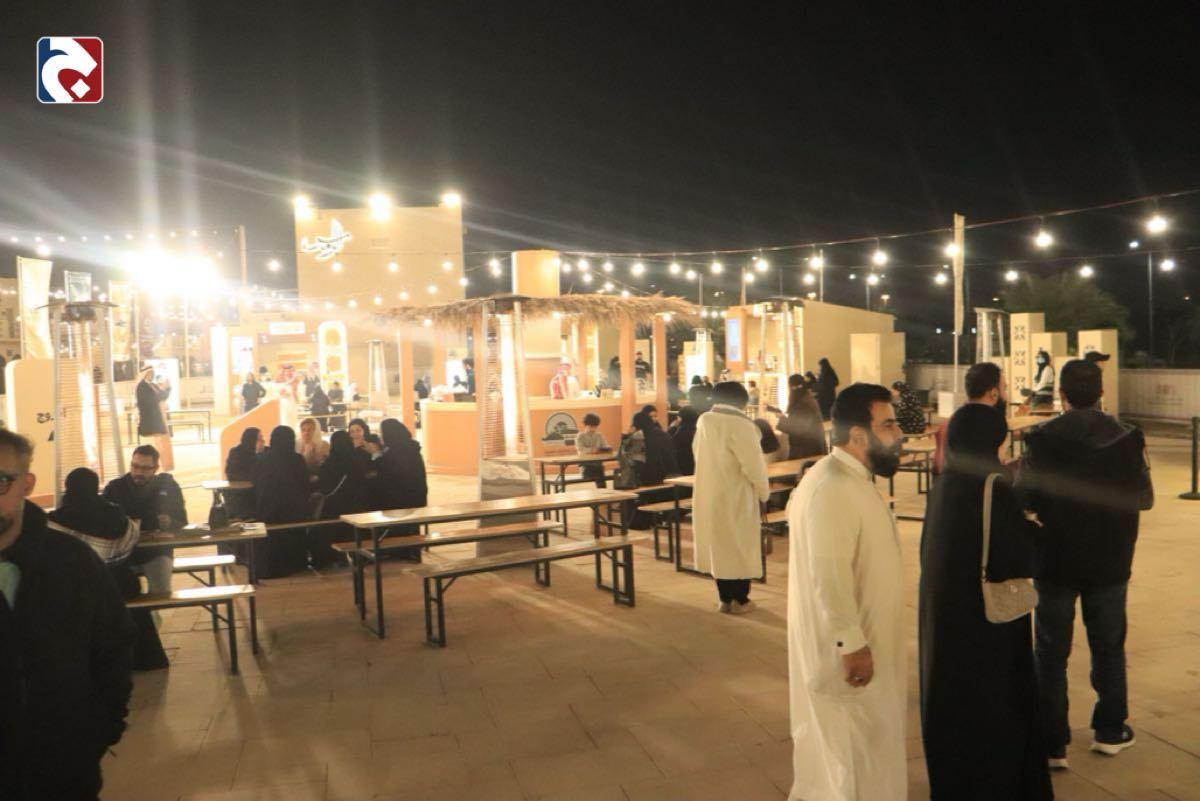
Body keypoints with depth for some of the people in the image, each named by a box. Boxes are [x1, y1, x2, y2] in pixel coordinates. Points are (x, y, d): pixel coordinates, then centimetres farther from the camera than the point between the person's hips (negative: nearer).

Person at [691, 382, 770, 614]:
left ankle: (725, 599, 23)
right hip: (736, 497, -6)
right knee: (740, 547, 8)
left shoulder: (704, 421, 1)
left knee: (719, 545, 15)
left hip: (708, 495, 6)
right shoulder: (740, 424, -19)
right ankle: (740, 600, 18)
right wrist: (764, 492, -5)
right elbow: (753, 465, -18)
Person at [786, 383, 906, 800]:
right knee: (856, 752, 5)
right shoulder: (832, 488, -26)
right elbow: (829, 577, -29)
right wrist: (852, 645, -25)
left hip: (859, 638, 10)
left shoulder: (854, 479, 10)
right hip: (845, 646, -10)